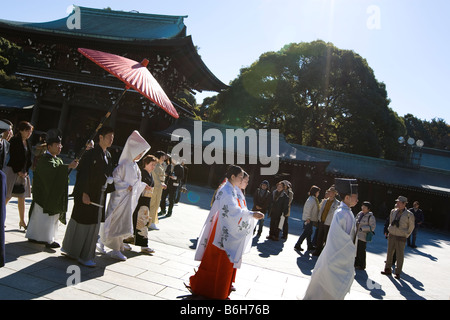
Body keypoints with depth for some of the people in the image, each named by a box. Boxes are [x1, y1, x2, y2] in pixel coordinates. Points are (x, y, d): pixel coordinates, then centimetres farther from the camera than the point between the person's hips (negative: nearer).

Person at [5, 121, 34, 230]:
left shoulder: (27, 142, 11)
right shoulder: (14, 141, -10)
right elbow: (12, 158, -14)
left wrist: (26, 171, 6)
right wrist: (18, 171, -15)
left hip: (23, 173, 7)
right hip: (12, 172, -7)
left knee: (22, 197, 9)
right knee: (7, 196, -2)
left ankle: (22, 221, 15)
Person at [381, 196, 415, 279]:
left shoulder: (409, 215, -10)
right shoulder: (393, 211, 3)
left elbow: (411, 227, 3)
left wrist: (406, 235, 4)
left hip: (401, 238, -4)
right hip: (391, 236, 4)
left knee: (400, 255, 1)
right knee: (389, 253, 11)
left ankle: (398, 273, 11)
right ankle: (388, 270, 22)